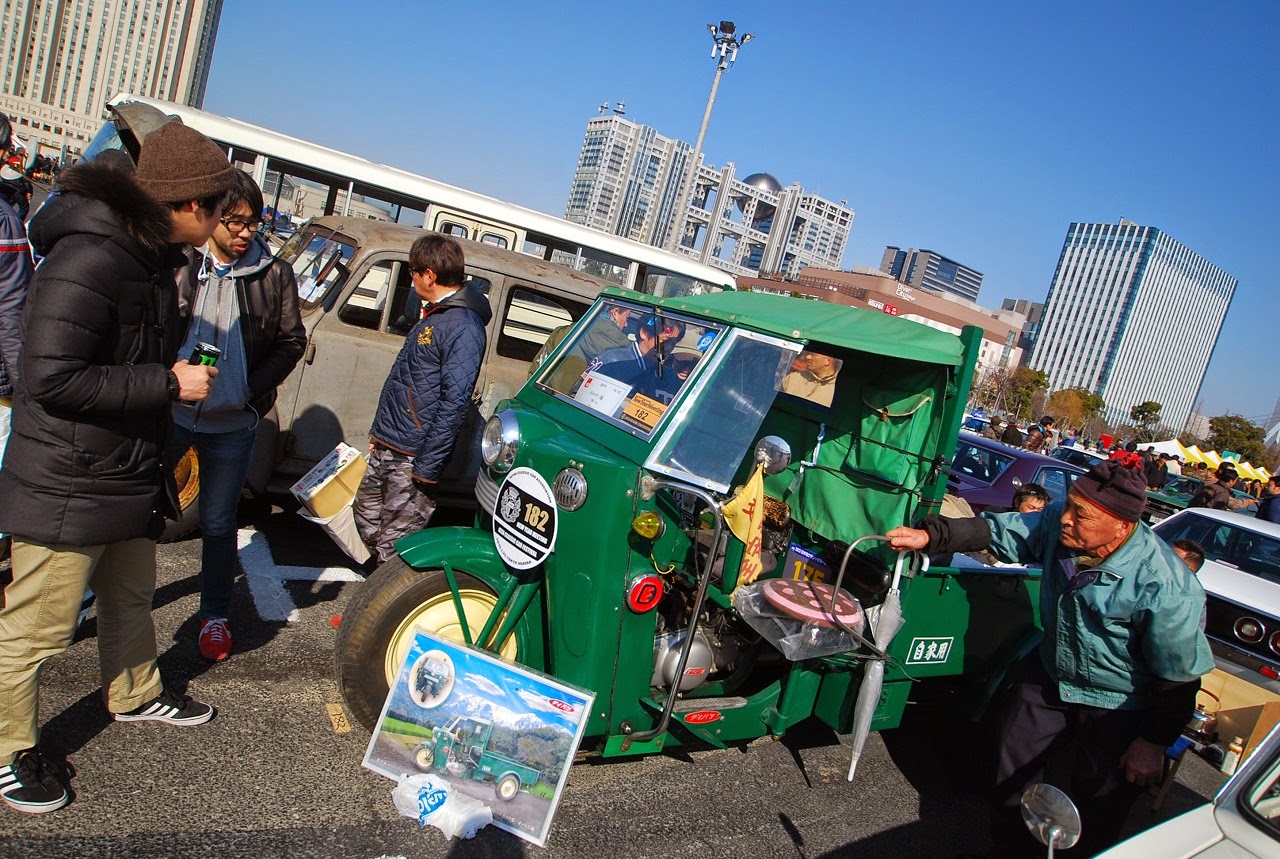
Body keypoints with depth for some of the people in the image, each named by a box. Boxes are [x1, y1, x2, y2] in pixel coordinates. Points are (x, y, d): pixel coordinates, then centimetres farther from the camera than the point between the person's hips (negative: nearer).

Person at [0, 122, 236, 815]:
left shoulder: (148, 256, 7)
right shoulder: (88, 259, -25)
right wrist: (168, 383, -25)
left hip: (128, 476, 10)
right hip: (67, 485, -10)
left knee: (131, 596, 26)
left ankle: (134, 694, 48)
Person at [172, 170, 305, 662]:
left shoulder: (274, 275, -2)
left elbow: (292, 341, 2)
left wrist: (253, 389, -9)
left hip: (232, 423, 0)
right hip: (170, 412, 1)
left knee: (218, 522, 10)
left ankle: (215, 615, 25)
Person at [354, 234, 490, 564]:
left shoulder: (463, 328, -18)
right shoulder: (433, 316, 14)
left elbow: (453, 403, -23)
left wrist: (427, 468, -23)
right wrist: (378, 431, 24)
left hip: (412, 458, -10)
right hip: (385, 448, 10)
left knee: (394, 546, -4)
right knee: (368, 520, 20)